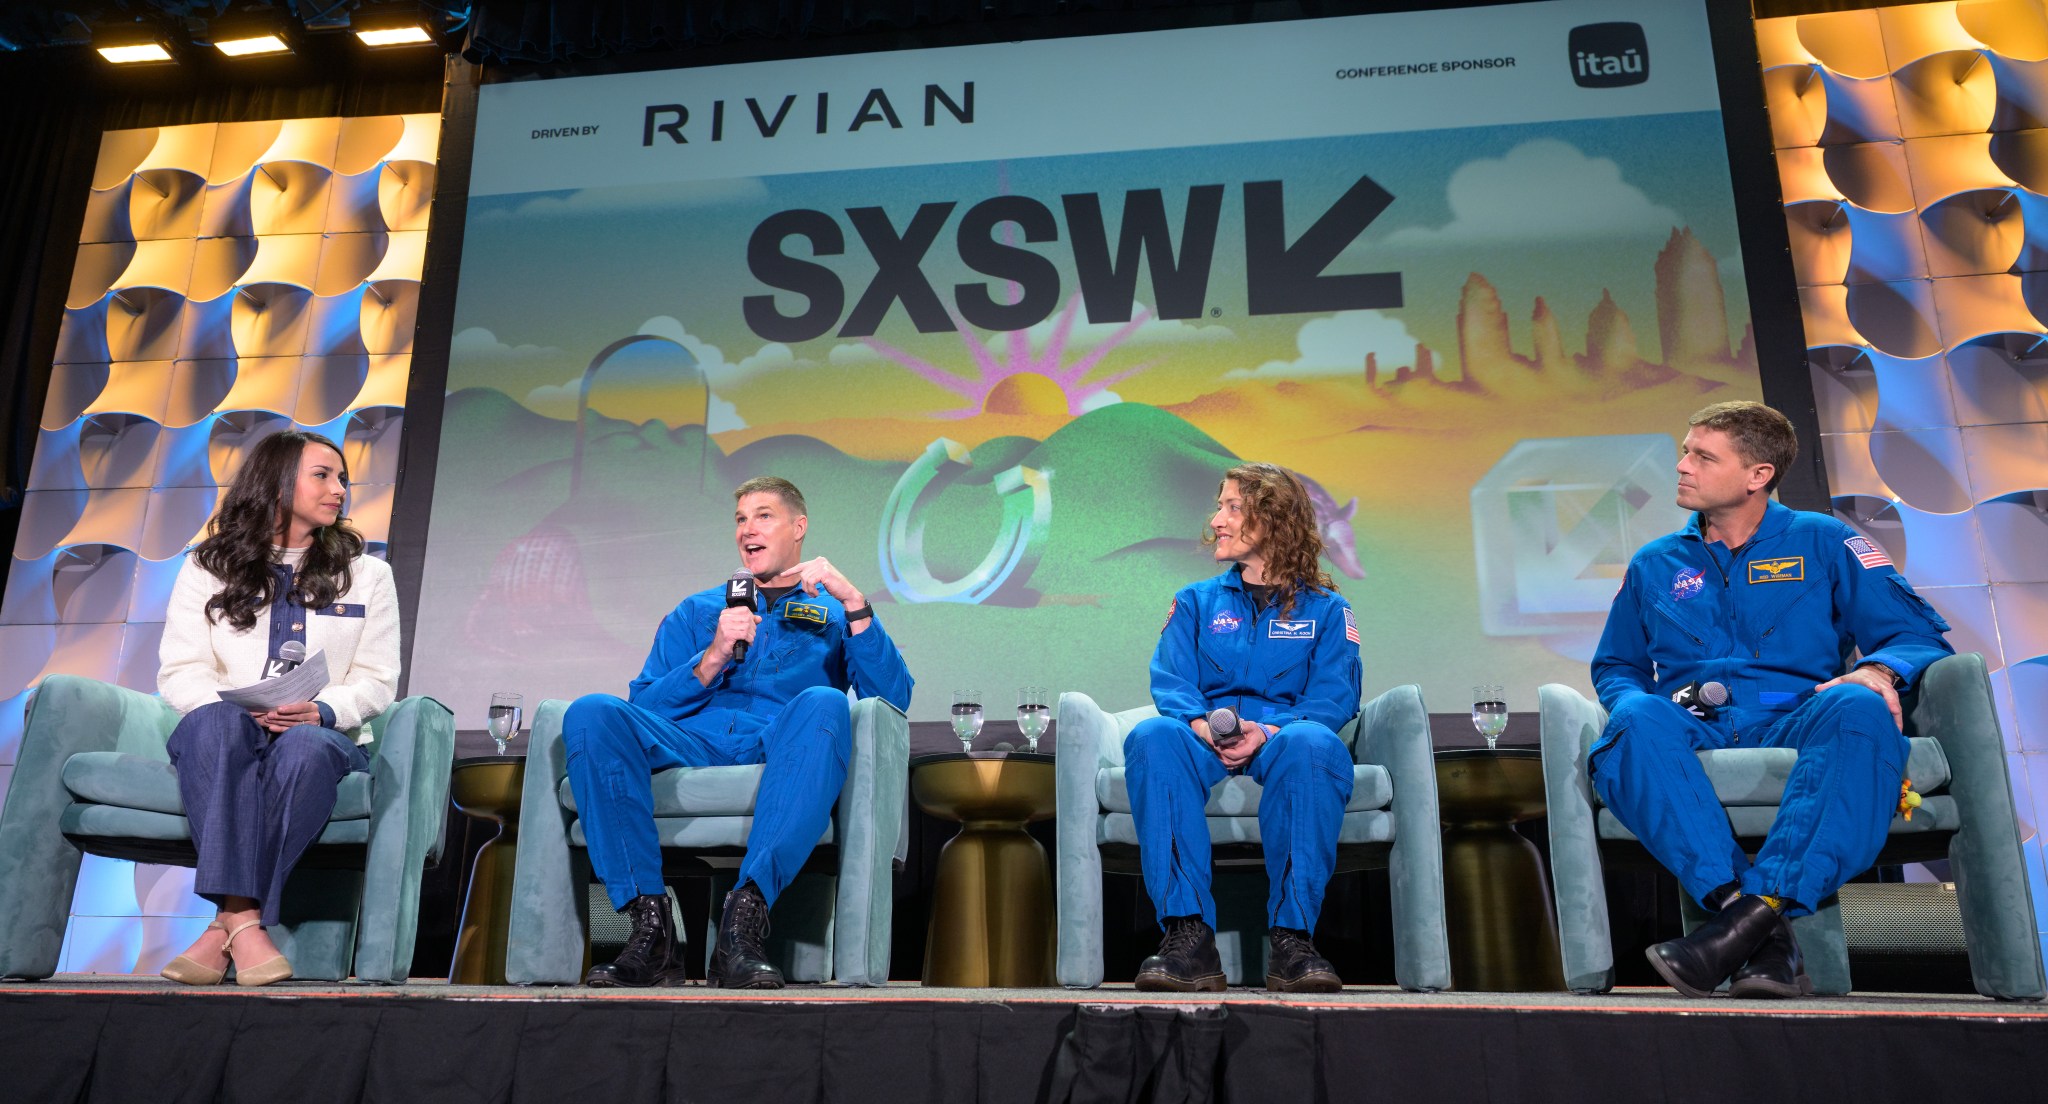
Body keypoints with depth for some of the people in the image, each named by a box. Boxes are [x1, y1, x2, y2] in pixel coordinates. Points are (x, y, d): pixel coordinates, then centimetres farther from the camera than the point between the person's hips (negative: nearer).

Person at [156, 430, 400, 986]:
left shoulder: (366, 574, 17)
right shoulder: (208, 568, 16)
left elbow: (376, 681, 7)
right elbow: (181, 670, 4)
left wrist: (322, 711, -15)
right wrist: (237, 708, -17)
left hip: (323, 736, 0)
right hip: (226, 739, 0)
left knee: (305, 746, -37)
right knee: (216, 721, -36)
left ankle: (227, 922, -33)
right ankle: (244, 922, -42)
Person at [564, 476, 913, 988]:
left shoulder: (835, 614, 23)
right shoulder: (695, 612, 29)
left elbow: (893, 698, 4)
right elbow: (644, 707, 15)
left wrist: (853, 602, -5)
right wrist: (715, 656, -1)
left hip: (783, 756, -2)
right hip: (691, 746, 2)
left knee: (823, 704, -35)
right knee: (592, 712, -25)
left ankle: (745, 916, -40)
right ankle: (651, 924, -30)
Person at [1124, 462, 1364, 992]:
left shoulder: (1325, 609, 16)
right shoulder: (1196, 601, 22)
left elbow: (1335, 695, 2)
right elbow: (1170, 682, 7)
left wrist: (1267, 732, -18)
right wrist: (1203, 727, -17)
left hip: (1280, 739, -1)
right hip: (1205, 744, 2)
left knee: (1314, 742, -38)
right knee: (1151, 737, -34)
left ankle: (1291, 936, -32)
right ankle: (1187, 933, -36)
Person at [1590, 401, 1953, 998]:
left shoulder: (1824, 543, 17)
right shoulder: (1653, 565, 24)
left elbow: (1920, 635, 10)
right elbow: (1615, 667, 26)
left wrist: (1877, 669, -14)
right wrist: (1636, 702, 1)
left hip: (1797, 725, -1)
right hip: (1696, 735, 1)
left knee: (1859, 711, -37)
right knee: (1636, 720, -36)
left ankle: (1760, 906, -47)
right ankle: (1767, 931, -45)